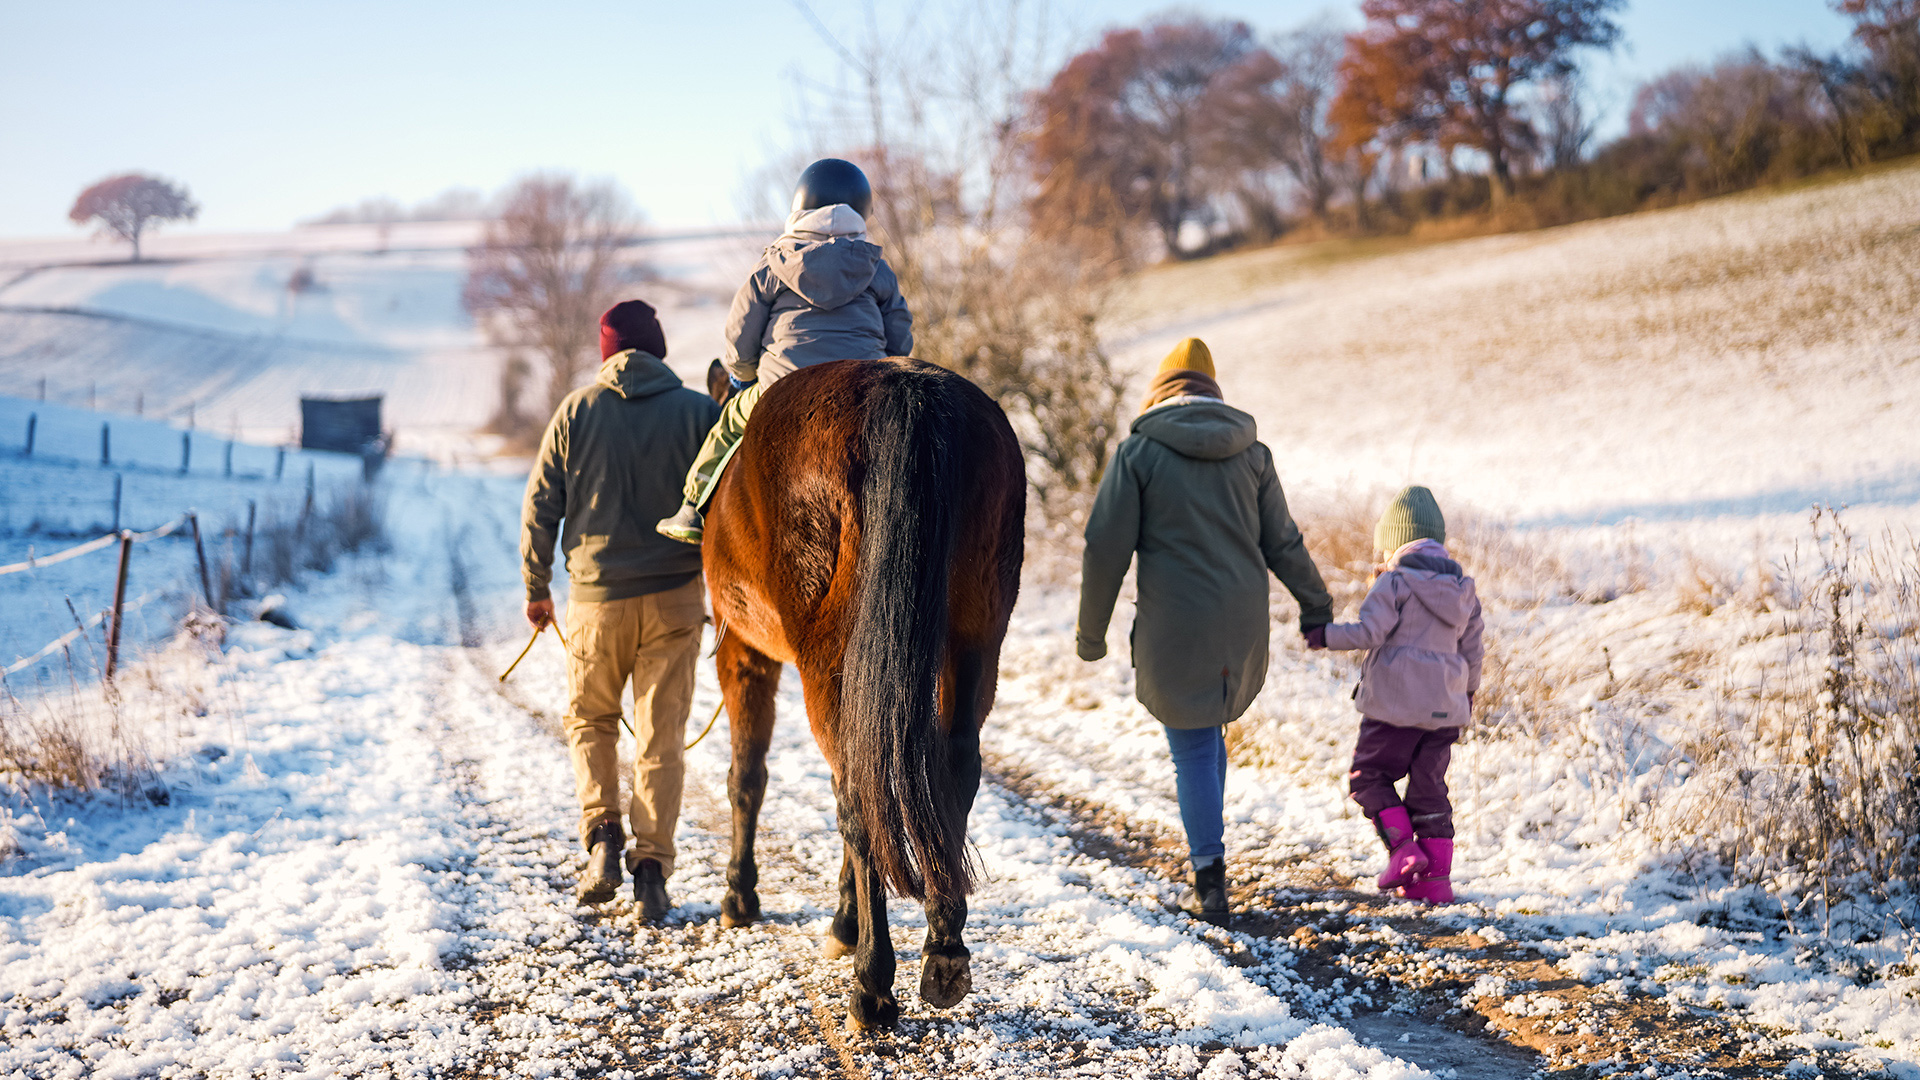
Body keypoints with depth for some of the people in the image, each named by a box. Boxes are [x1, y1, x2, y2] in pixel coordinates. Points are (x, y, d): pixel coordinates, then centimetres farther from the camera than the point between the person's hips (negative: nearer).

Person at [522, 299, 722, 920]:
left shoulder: (576, 411, -1)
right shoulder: (700, 413, -2)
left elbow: (541, 506, 1)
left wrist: (536, 587, 12)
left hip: (596, 595, 0)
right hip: (675, 597, 0)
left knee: (589, 718, 20)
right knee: (662, 735, 6)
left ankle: (603, 836, 4)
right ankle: (652, 873, 4)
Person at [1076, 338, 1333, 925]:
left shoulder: (1139, 452, -5)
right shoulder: (1251, 453, 5)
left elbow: (1106, 549, -7)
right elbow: (1282, 543, 10)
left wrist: (1091, 632, 4)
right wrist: (1317, 606, 25)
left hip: (1172, 630, -3)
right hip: (1242, 627, 4)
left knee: (1192, 750, 5)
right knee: (1209, 731, 24)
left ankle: (1209, 882, 4)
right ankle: (1207, 849, 26)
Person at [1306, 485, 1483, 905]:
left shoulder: (1393, 583, -8)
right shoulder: (1464, 590, 12)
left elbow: (1370, 631, -19)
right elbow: (1472, 650, 17)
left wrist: (1326, 635, -7)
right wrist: (1468, 690, 32)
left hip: (1396, 704, -6)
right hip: (1444, 710, 6)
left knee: (1368, 777, 8)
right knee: (1428, 788, 12)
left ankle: (1403, 849, -6)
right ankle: (1436, 877, 9)